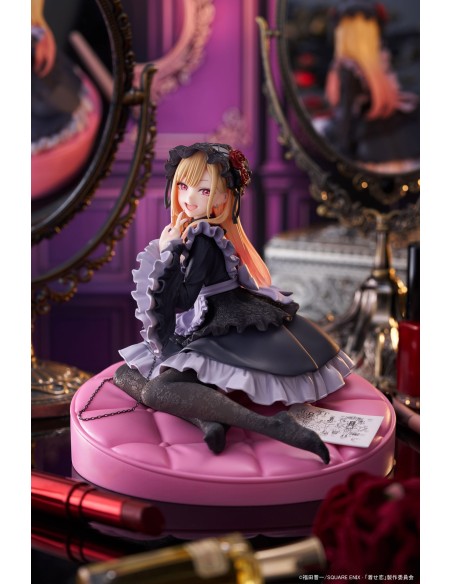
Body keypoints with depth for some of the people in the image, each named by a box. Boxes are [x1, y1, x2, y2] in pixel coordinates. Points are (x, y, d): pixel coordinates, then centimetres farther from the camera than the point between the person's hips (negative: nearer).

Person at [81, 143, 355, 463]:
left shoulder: (206, 241, -14)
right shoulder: (191, 234, 11)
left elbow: (182, 300, -17)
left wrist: (168, 253, -12)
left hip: (223, 339, -10)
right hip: (199, 338, 10)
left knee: (155, 391, -29)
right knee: (125, 374, 6)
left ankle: (272, 425, -33)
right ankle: (208, 420, -22)